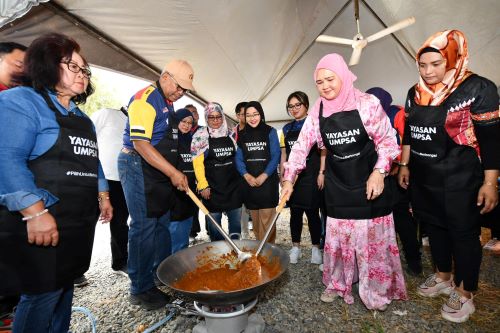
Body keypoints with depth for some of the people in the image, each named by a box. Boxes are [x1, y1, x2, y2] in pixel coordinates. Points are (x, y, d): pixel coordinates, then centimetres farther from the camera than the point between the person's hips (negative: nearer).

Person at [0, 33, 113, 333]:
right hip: (40, 223, -8)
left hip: (80, 223, 8)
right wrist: (36, 213, -26)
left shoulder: (81, 117, 18)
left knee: (64, 289, 18)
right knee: (44, 294, 1)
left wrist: (103, 197, 15)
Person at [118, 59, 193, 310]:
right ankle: (140, 289, 11)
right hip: (138, 167, -9)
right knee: (144, 227, -4)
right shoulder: (145, 99, -14)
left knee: (162, 222, 15)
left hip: (160, 171, 9)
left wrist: (173, 172, 17)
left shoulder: (168, 103, 15)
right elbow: (140, 143, -23)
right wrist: (173, 172, -24)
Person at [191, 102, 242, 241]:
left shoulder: (230, 134, 9)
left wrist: (241, 177, 8)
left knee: (236, 222, 10)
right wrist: (203, 185, -11)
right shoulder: (201, 135, -2)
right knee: (214, 223, 4)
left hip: (233, 184, 4)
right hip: (212, 186, -3)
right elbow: (197, 163, -6)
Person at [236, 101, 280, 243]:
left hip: (268, 181, -3)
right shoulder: (242, 135, 11)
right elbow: (239, 158, 6)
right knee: (254, 219, 9)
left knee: (266, 219, -5)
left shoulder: (270, 132, 2)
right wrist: (247, 175, -10)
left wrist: (263, 176, -14)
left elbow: (276, 156, -4)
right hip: (249, 182, 3)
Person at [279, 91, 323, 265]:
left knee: (312, 212, 2)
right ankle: (295, 247, 23)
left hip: (311, 176, -4)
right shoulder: (287, 129, 12)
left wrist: (321, 173, -11)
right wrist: (282, 175, 10)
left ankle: (316, 248, 19)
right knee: (295, 212, 10)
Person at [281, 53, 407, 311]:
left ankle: (377, 291, 28)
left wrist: (379, 172, -18)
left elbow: (387, 140, -6)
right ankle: (337, 283, 32)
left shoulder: (367, 103, -10)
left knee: (372, 236, 5)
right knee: (337, 235, 10)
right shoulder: (317, 111, 0)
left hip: (369, 183, -2)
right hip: (337, 184, 3)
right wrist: (288, 178, -7)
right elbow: (302, 144, -1)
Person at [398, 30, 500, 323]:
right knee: (433, 225, 17)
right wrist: (405, 165, 13)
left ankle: (465, 293, 27)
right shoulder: (415, 93, 6)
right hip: (422, 177, 6)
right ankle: (443, 276, 39)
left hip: (460, 179, -5)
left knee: (463, 232, 7)